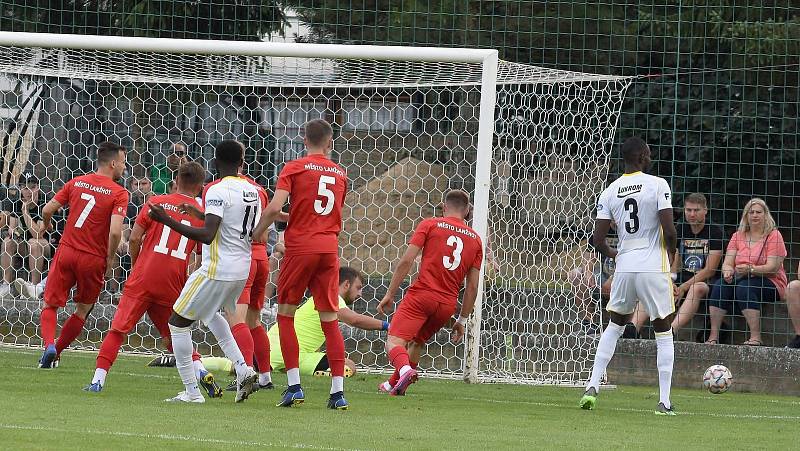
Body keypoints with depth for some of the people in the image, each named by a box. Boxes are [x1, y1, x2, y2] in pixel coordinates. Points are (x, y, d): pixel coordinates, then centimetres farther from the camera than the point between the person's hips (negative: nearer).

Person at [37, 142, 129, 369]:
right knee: (82, 310, 19)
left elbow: (47, 210, 4)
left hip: (66, 251, 2)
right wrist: (109, 258, -3)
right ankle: (56, 352, 17)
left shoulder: (76, 183, 5)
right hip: (93, 260, -2)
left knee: (50, 305, 9)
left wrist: (46, 226, 27)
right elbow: (115, 232, -19)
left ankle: (49, 344, -17)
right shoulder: (119, 193, -8)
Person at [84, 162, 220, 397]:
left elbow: (134, 238, -2)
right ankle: (200, 371, -3)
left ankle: (98, 379, -6)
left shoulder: (157, 202, 2)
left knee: (118, 330, 2)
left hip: (142, 280, -2)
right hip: (172, 287, 2)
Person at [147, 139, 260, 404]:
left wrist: (167, 221, -24)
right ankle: (242, 369, 19)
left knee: (178, 322, 4)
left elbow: (207, 235, -25)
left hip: (217, 270, -8)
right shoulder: (252, 191, 8)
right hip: (242, 270, 8)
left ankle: (191, 392, 0)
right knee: (210, 313, 33)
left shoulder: (218, 191, -16)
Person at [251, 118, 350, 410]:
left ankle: (294, 386, -3)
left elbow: (274, 208, -13)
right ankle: (338, 391, -1)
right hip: (330, 249, 4)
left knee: (286, 314, 7)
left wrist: (258, 232, 4)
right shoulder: (340, 173, 13)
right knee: (330, 319, 5)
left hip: (300, 247, -3)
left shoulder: (294, 168, -1)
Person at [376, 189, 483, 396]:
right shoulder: (475, 239, 15)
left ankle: (405, 370, -41)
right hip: (448, 305, 4)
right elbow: (473, 286, 12)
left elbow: (406, 261, -4)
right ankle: (394, 385, 34)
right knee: (416, 342, 26)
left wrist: (390, 294, 0)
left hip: (421, 295, -4)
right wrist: (462, 320, 19)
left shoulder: (430, 224, 5)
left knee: (394, 342, -11)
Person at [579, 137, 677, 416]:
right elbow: (669, 230, -13)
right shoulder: (657, 185, -7)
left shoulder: (610, 191, 4)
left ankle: (593, 386, 10)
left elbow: (598, 238, 2)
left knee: (615, 326, 22)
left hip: (624, 267, 3)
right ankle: (664, 401, 4)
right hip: (654, 266, -3)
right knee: (663, 333, 9)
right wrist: (671, 254, 9)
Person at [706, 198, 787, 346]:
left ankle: (756, 337, -41)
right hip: (741, 278, 5)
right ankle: (713, 336, -30)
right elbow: (727, 263, 6)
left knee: (744, 287, -36)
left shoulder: (773, 236, -3)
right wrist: (728, 271, -19)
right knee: (720, 285, -25)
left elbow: (773, 268, -13)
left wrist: (751, 270, -29)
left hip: (771, 283, -5)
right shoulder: (738, 236, 14)